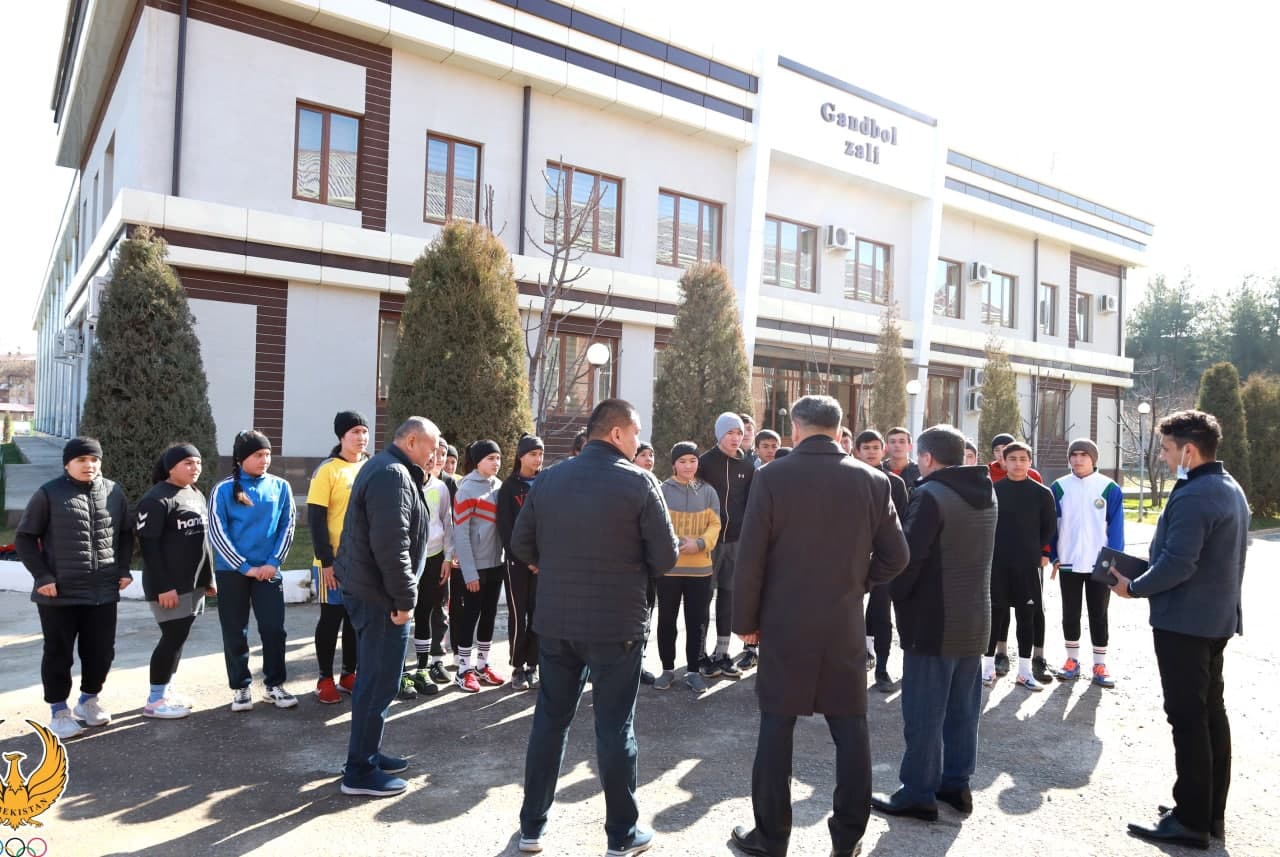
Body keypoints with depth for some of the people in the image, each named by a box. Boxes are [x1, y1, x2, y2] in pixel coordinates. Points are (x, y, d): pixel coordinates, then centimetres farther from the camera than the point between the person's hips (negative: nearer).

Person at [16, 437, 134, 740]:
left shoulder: (114, 492, 4)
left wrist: (123, 570, 4)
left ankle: (89, 700, 32)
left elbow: (125, 534, 14)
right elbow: (25, 537, -3)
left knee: (101, 651, 10)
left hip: (103, 591, 3)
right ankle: (59, 711, 22)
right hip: (59, 593, -3)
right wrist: (43, 576, -11)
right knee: (59, 654, 7)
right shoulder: (50, 493, -7)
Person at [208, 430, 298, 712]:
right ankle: (241, 687, 19)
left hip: (269, 569, 1)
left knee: (274, 628, 0)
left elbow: (287, 526, 4)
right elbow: (217, 532, -7)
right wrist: (245, 567, -12)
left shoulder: (280, 487, 2)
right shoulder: (224, 489, -4)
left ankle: (275, 685, 15)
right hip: (231, 571, -1)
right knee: (235, 633, 6)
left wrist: (273, 562, -7)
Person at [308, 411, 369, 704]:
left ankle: (349, 674, 25)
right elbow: (316, 520, -12)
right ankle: (325, 679, 18)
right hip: (335, 562, -5)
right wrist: (326, 560, -16)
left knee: (357, 618, 13)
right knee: (331, 618, 6)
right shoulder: (328, 471, -10)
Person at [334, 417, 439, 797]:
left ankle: (367, 753, 31)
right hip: (380, 596, -11)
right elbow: (391, 544, -25)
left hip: (367, 590, 11)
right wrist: (404, 598, -21)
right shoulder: (393, 475, -19)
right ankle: (360, 770, 8)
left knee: (374, 677, 19)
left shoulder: (383, 468, 15)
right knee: (379, 682, -2)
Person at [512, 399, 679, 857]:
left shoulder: (548, 478, 1)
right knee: (615, 728, 7)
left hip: (554, 621, 4)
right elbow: (666, 556, -10)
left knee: (549, 719, 16)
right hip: (616, 623, -4)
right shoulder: (638, 482, -11)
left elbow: (521, 543, 6)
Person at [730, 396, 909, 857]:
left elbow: (750, 557, -9)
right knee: (850, 728, 13)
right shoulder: (872, 480, -2)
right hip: (845, 624, 2)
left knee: (777, 726, 8)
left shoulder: (772, 477, -10)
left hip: (785, 622, -2)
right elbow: (895, 556, 1)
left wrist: (746, 619, 1)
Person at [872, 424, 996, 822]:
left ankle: (918, 794, 8)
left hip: (935, 621, -8)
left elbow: (909, 555, -20)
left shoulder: (931, 494, -18)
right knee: (963, 709, 16)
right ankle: (957, 783, 25)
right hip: (974, 620, 8)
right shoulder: (986, 494, 9)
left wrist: (896, 596, -4)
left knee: (924, 713, 1)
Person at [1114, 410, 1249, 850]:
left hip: (1184, 621, -10)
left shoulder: (1192, 496, -22)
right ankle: (1212, 812, 25)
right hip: (1217, 617, 10)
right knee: (1211, 713, 15)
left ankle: (1191, 820, 5)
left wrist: (1134, 588, -10)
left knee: (1187, 718, -3)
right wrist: (1145, 579, 14)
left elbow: (1177, 564, -26)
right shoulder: (1231, 488, 11)